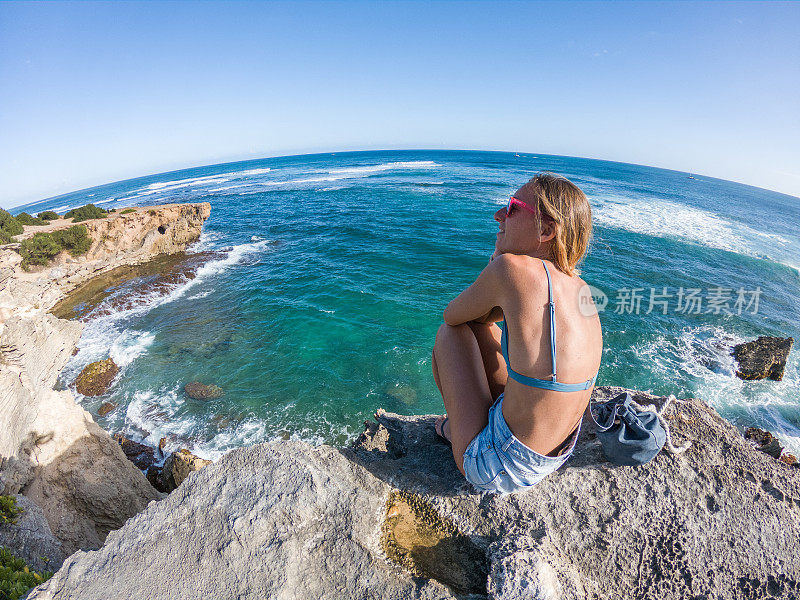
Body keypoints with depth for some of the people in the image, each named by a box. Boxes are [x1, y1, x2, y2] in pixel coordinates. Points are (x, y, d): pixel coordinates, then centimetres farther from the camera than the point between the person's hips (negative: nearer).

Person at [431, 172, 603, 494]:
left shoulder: (512, 268, -28)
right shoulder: (580, 288, -2)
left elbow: (452, 314, -8)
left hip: (494, 470, -7)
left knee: (450, 333, 4)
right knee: (476, 324, 15)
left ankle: (457, 428, 27)